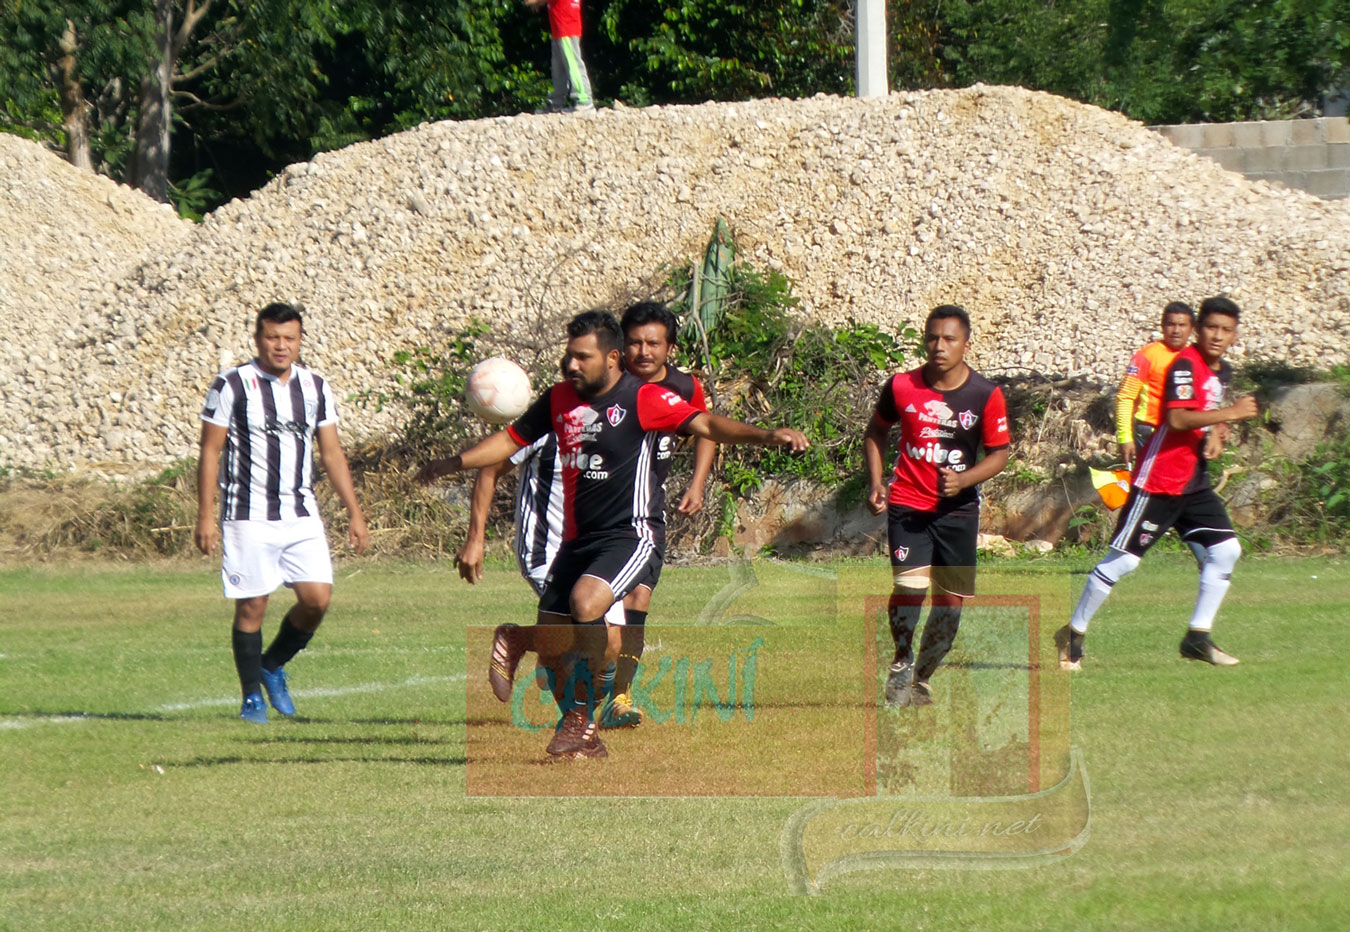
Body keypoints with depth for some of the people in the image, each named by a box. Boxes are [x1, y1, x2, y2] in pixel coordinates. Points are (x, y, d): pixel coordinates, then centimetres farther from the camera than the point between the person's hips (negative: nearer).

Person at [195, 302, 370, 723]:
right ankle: (252, 697, 10)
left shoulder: (315, 388, 9)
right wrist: (205, 516, -8)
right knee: (252, 606, -3)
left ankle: (273, 666, 18)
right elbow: (210, 452, -3)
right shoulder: (232, 385, -5)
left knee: (317, 598, -6)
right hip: (248, 518, -4)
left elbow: (332, 454, 14)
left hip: (301, 515, 4)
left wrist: (355, 514, 10)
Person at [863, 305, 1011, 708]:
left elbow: (999, 453, 1)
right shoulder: (901, 386, -3)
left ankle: (922, 679, 24)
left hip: (958, 508, 1)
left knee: (951, 599, 4)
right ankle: (901, 665, -1)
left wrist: (963, 479, -17)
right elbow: (875, 432, 14)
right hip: (907, 503, -1)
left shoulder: (986, 395, -6)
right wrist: (875, 483, 2)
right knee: (910, 583, -21)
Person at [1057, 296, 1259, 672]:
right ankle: (1073, 633, 5)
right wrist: (1232, 413, -27)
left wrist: (1212, 436, 5)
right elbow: (1178, 418, -29)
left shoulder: (1223, 372, 12)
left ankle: (1198, 636, 7)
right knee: (1123, 560, -7)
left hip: (1194, 482, 9)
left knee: (1226, 549, 0)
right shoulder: (1185, 364, -16)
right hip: (1159, 480, -9)